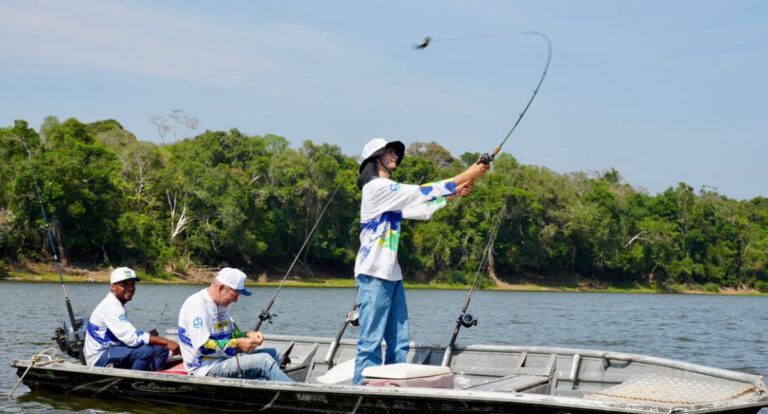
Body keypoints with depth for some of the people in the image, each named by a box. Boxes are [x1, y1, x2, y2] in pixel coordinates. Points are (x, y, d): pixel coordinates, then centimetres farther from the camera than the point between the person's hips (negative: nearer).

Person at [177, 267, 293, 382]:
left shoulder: (222, 305, 15)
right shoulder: (197, 305, -17)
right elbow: (202, 347, -23)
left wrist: (247, 335, 5)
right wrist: (236, 345, -19)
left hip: (223, 358, 11)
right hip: (206, 367, -11)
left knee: (273, 354, 3)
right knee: (264, 360, -23)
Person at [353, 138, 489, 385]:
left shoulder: (390, 193, 21)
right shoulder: (377, 187, -10)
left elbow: (423, 210, 19)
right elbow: (422, 193, -15)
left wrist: (453, 194, 8)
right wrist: (466, 176, -13)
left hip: (391, 274, 10)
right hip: (373, 274, -10)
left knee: (399, 342, 7)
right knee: (371, 343, -10)